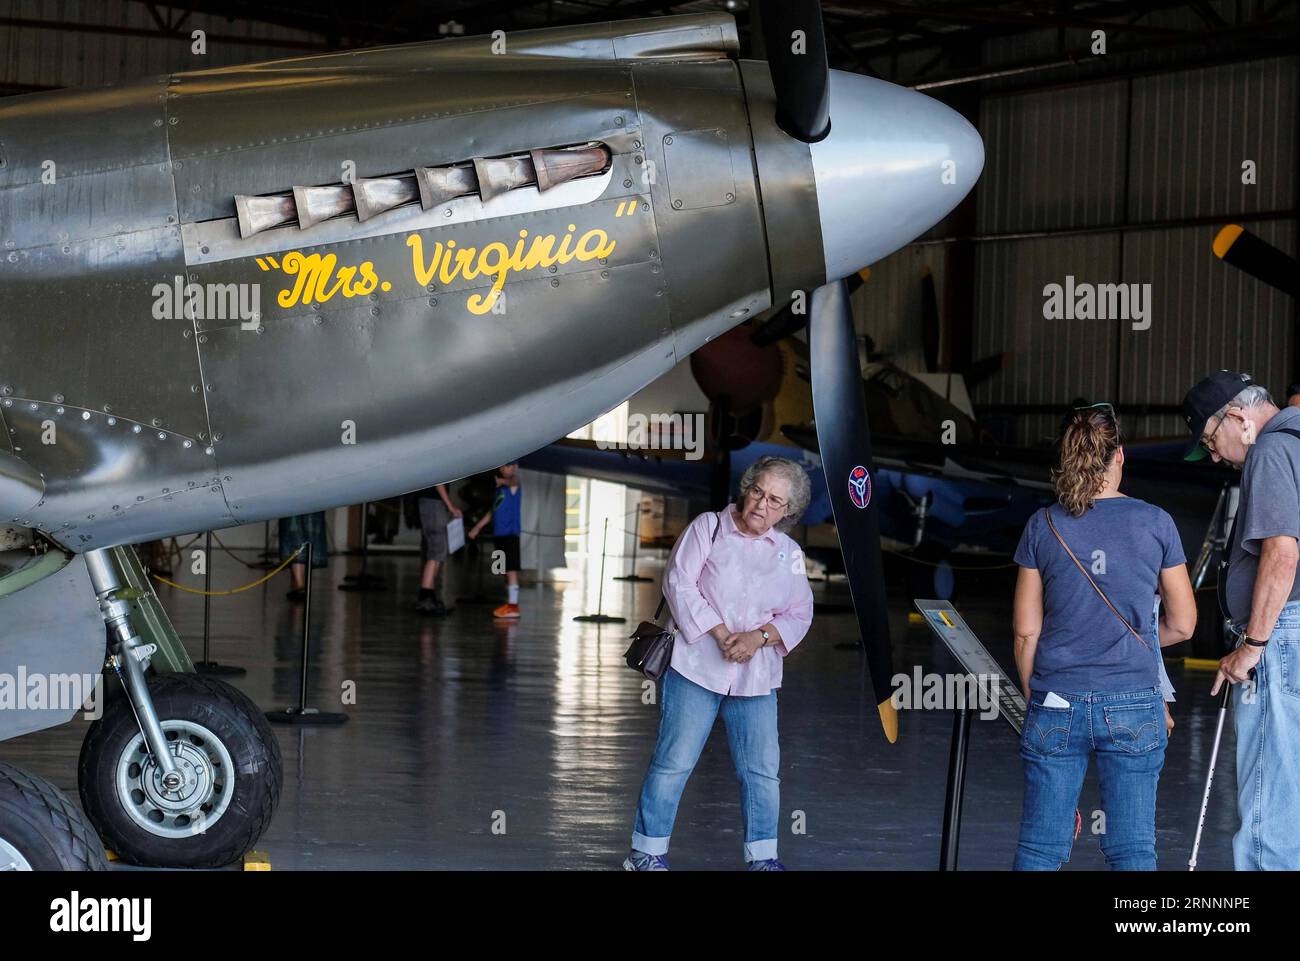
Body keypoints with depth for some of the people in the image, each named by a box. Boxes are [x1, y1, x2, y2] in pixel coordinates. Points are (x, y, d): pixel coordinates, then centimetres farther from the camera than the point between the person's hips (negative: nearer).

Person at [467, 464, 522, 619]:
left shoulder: (512, 486, -3)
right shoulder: (500, 489, 20)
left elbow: (514, 479, -28)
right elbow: (492, 511, 26)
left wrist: (501, 480, -10)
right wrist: (477, 527, 25)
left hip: (510, 533, -8)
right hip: (499, 534, 8)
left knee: (511, 570, -10)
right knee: (506, 571, 10)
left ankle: (513, 606, -13)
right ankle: (509, 604, 13)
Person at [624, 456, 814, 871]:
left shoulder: (790, 555, 10)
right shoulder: (708, 528, 0)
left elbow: (798, 615, 7)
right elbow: (679, 584, -8)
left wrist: (758, 638, -13)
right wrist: (721, 634, -15)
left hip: (756, 677, 4)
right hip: (697, 665, -4)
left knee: (763, 770, 5)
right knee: (674, 762, -2)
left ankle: (763, 856, 17)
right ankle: (647, 851, 8)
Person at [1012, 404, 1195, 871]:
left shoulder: (1043, 526, 0)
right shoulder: (1155, 522, -1)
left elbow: (1026, 632, 3)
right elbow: (1182, 624, 5)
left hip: (1055, 708, 1)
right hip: (1132, 709, -1)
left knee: (1040, 848, 6)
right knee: (1132, 850, 5)